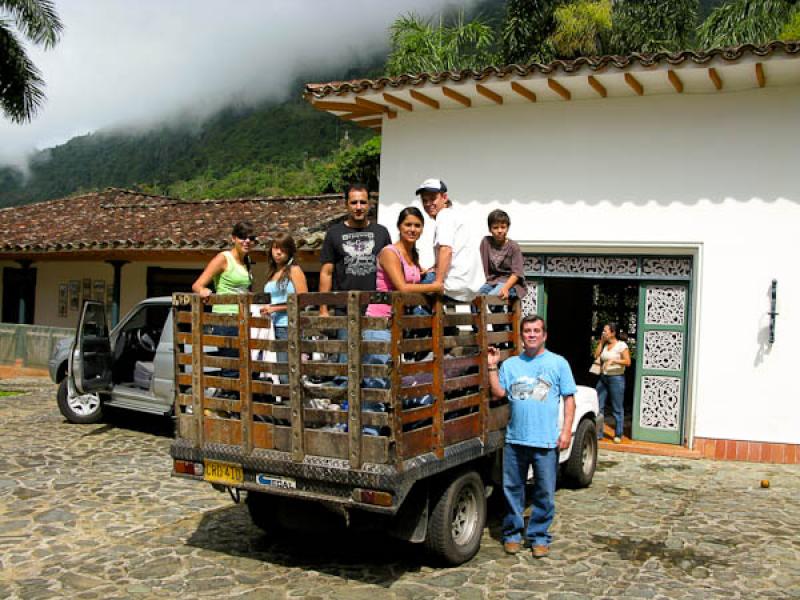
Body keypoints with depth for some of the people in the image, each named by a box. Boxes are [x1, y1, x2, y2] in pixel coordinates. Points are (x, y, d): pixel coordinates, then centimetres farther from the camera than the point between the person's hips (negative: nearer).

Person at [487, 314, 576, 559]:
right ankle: (512, 533, 23)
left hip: (546, 441, -2)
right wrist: (492, 367, -4)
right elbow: (499, 392, 3)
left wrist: (566, 430, -5)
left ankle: (539, 536, 20)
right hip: (515, 439, 2)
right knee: (512, 489, 9)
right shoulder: (510, 364, 10)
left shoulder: (558, 363, 4)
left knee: (545, 493, 6)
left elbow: (569, 398, 3)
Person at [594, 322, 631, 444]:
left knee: (617, 409, 0)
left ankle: (618, 435, 9)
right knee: (598, 406, 1)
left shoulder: (621, 345, -5)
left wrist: (613, 360, -22)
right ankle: (598, 433, 8)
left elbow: (628, 362, -11)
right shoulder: (604, 345, 13)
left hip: (616, 378, -6)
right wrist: (601, 341, 4)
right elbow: (596, 356, 4)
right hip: (603, 378, 6)